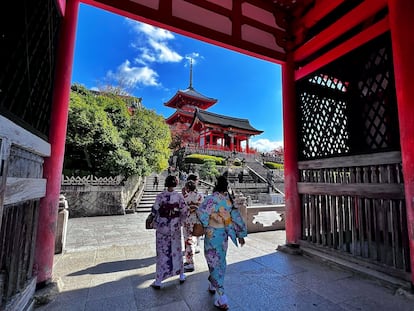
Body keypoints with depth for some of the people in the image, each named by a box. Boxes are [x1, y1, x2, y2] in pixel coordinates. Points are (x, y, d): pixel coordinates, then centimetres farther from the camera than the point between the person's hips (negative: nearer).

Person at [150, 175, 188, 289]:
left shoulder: (160, 196, -13)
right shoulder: (179, 196, -10)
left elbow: (154, 211, -11)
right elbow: (184, 211, -8)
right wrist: (180, 222, 8)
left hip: (162, 227, -1)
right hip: (175, 227, 2)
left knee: (162, 253, 10)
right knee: (177, 251, 18)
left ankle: (158, 281, 19)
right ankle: (181, 275, 32)